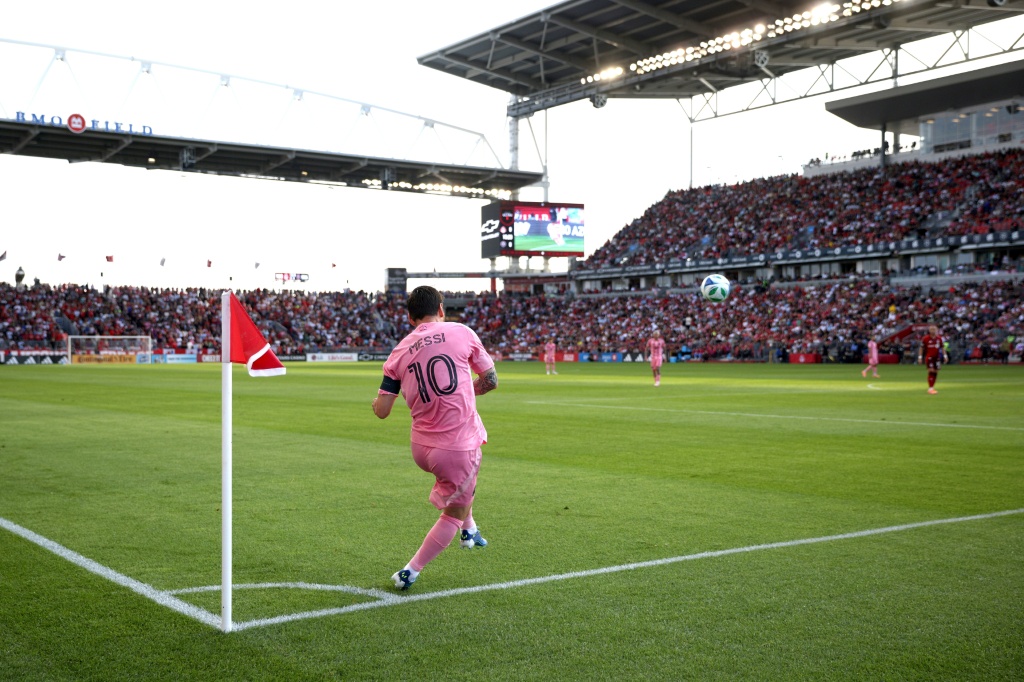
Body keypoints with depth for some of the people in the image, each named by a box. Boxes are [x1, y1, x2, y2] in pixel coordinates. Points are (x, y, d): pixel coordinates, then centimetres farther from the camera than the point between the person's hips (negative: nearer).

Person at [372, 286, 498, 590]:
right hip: (459, 446, -5)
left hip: (421, 446, 5)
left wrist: (377, 401, 25)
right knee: (454, 513, 15)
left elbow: (381, 410, 1)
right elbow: (491, 380, 2)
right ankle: (410, 572, 16)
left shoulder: (399, 352, 2)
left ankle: (469, 530, 47)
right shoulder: (461, 332, -5)